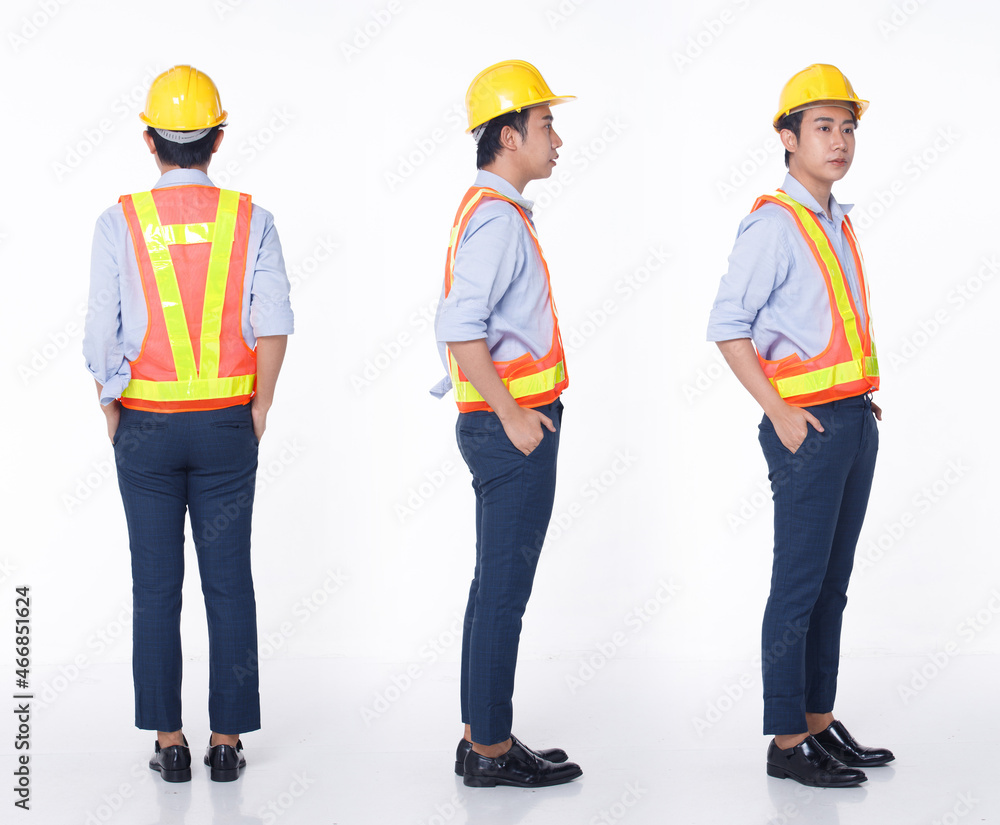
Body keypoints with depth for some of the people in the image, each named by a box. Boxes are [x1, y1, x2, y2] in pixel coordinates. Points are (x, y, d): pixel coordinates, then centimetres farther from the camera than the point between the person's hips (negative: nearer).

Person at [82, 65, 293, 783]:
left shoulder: (120, 223, -4)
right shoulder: (250, 220, -2)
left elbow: (101, 335, -5)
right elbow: (273, 325, -7)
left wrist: (112, 415, 8)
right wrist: (259, 410, 4)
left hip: (145, 427, 0)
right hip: (226, 426, 1)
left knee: (156, 589, 6)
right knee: (229, 584, 7)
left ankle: (169, 742, 10)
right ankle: (227, 741, 10)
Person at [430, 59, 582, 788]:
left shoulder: (495, 212, 16)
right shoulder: (496, 218, -15)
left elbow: (466, 322, 21)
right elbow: (460, 328, -24)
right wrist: (512, 415, -20)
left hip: (515, 421, 10)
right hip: (511, 426, -10)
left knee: (499, 585, 14)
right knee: (504, 588, -4)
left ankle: (484, 739, 22)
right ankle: (491, 752, 2)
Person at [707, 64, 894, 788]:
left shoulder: (838, 223, 16)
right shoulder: (775, 225, -10)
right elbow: (728, 324, -14)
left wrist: (861, 400, 14)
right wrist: (780, 413, -16)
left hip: (855, 421, 8)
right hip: (807, 424, -8)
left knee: (833, 583, 12)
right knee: (799, 586, -4)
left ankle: (821, 722, 21)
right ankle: (788, 742, 2)